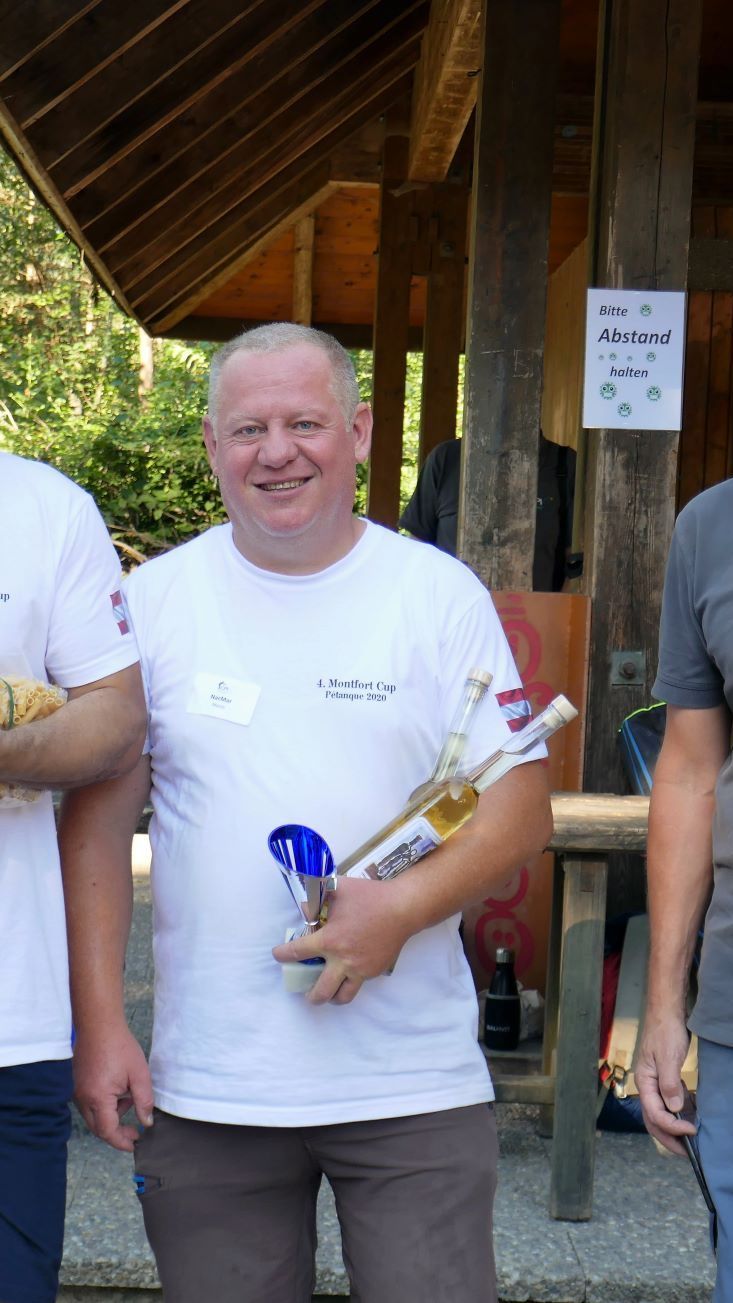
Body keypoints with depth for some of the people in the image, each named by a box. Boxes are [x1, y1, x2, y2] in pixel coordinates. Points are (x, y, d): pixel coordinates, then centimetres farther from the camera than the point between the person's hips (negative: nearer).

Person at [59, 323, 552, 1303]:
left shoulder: (441, 593, 1)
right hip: (205, 1091, 1)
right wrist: (101, 1026, -2)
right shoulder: (154, 599, 4)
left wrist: (404, 907, -17)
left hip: (415, 1084, -1)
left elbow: (523, 806, 0)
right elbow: (99, 822, 5)